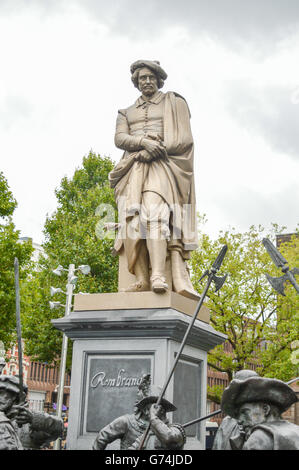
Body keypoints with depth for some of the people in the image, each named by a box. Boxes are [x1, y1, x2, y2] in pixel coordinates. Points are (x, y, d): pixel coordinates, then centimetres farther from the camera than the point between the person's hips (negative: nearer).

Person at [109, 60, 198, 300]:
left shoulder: (174, 102, 19)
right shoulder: (127, 112, 28)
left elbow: (184, 139, 5)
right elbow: (120, 138, 8)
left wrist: (155, 150, -9)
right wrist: (144, 142, -12)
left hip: (163, 166, -3)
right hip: (134, 169, 4)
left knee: (155, 213, -28)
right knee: (133, 217, -19)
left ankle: (158, 276, -42)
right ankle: (142, 278, -27)